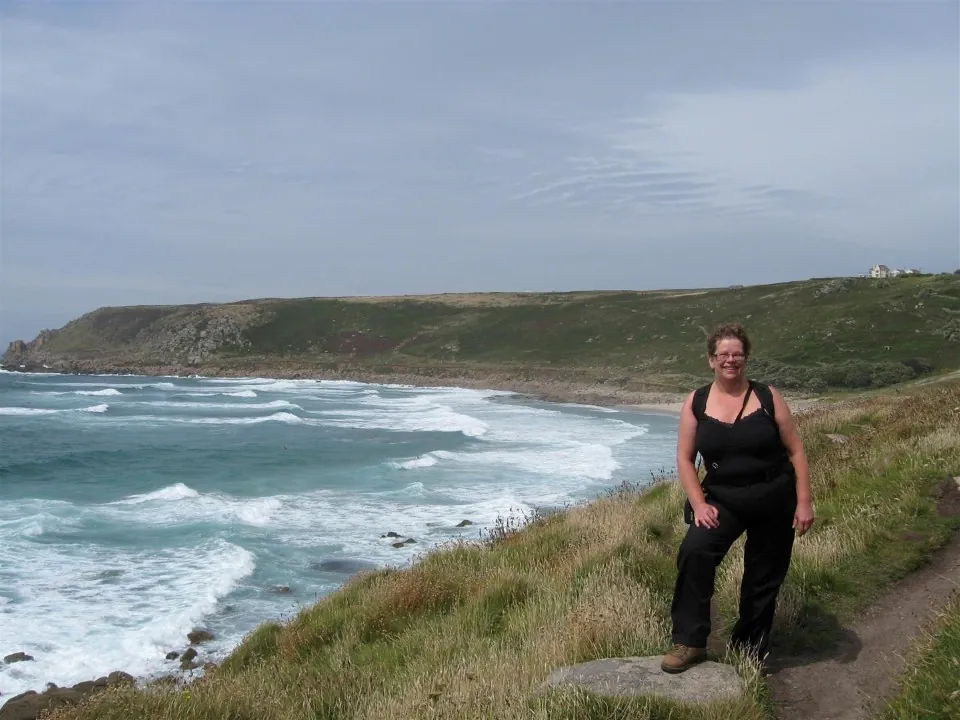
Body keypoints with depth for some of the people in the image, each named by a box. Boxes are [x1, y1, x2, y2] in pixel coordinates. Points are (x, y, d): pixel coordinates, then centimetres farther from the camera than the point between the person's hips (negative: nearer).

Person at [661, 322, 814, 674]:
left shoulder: (767, 398, -5)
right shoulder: (696, 403, -3)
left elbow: (795, 452, -2)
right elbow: (685, 458, -3)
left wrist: (804, 502, -7)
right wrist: (699, 504, -14)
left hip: (775, 500, 0)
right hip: (723, 499, 0)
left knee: (764, 579, 10)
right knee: (694, 551, -26)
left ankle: (748, 655, 30)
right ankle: (688, 642, -16)